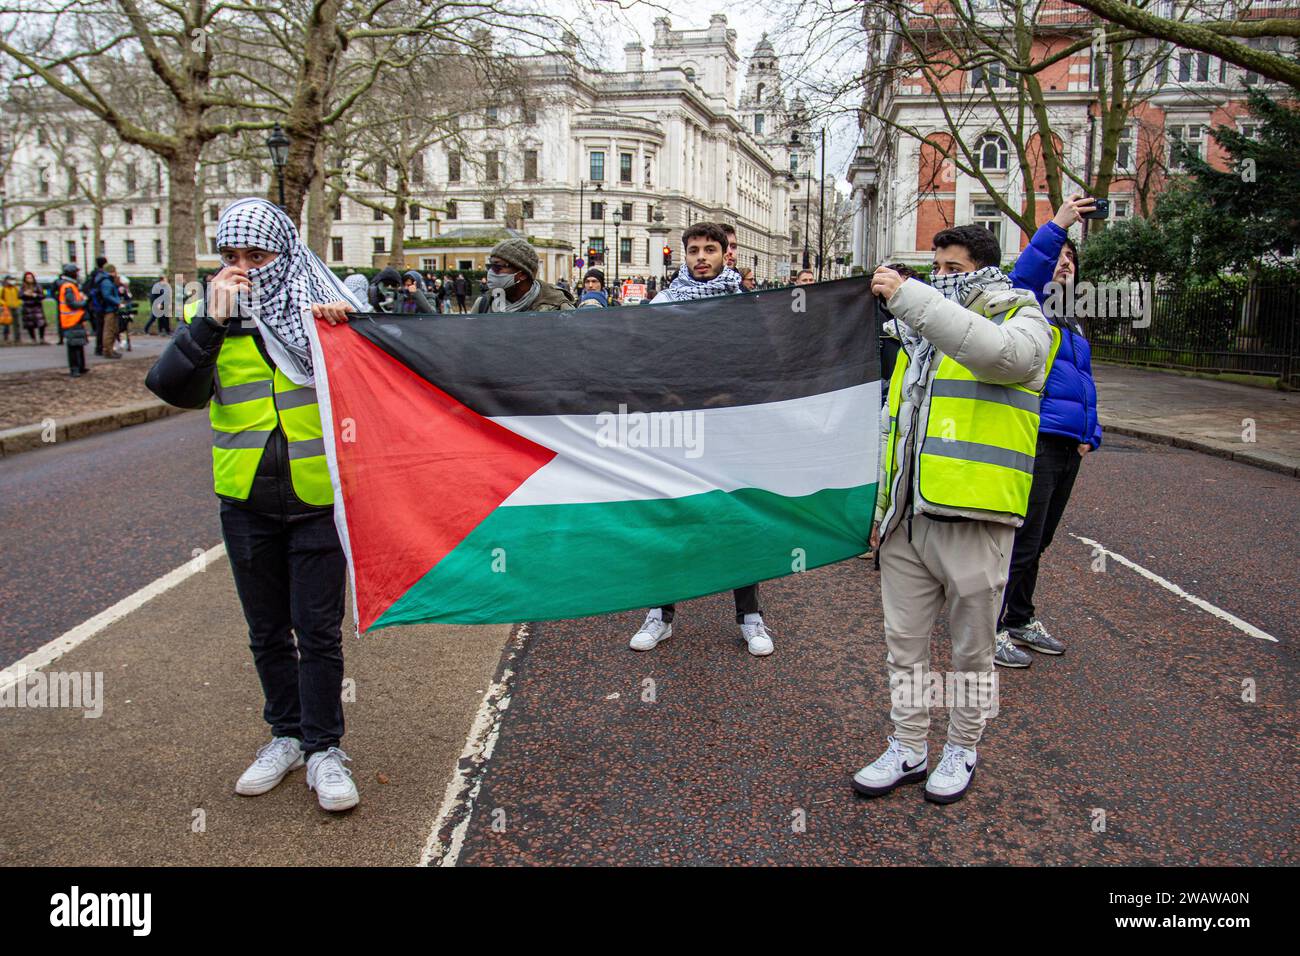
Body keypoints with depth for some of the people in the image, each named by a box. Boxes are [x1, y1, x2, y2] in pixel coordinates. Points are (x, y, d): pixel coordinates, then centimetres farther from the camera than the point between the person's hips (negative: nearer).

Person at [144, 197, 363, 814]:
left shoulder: (325, 308, -2)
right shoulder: (212, 316, 2)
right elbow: (174, 388, -12)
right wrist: (211, 321, -20)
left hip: (318, 499, -3)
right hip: (246, 503, 3)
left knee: (319, 633, 2)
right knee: (268, 632, 15)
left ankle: (324, 748, 16)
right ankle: (286, 734, 32)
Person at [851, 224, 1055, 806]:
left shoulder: (1022, 321, -1)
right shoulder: (921, 331, 18)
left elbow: (997, 351, -28)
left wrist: (907, 296, -24)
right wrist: (883, 503, 18)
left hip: (972, 521, -6)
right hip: (908, 518, 6)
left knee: (972, 648, 9)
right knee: (904, 641, 12)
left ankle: (962, 749, 28)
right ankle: (908, 749, 26)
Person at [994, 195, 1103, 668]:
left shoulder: (1074, 328, 22)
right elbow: (1023, 274, -27)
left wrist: (1090, 434, 16)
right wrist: (1057, 225, -36)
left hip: (1068, 449, 9)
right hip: (1035, 443, -9)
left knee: (1037, 541, 18)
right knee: (1022, 541, -6)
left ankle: (1021, 620, 31)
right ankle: (989, 630, 4)